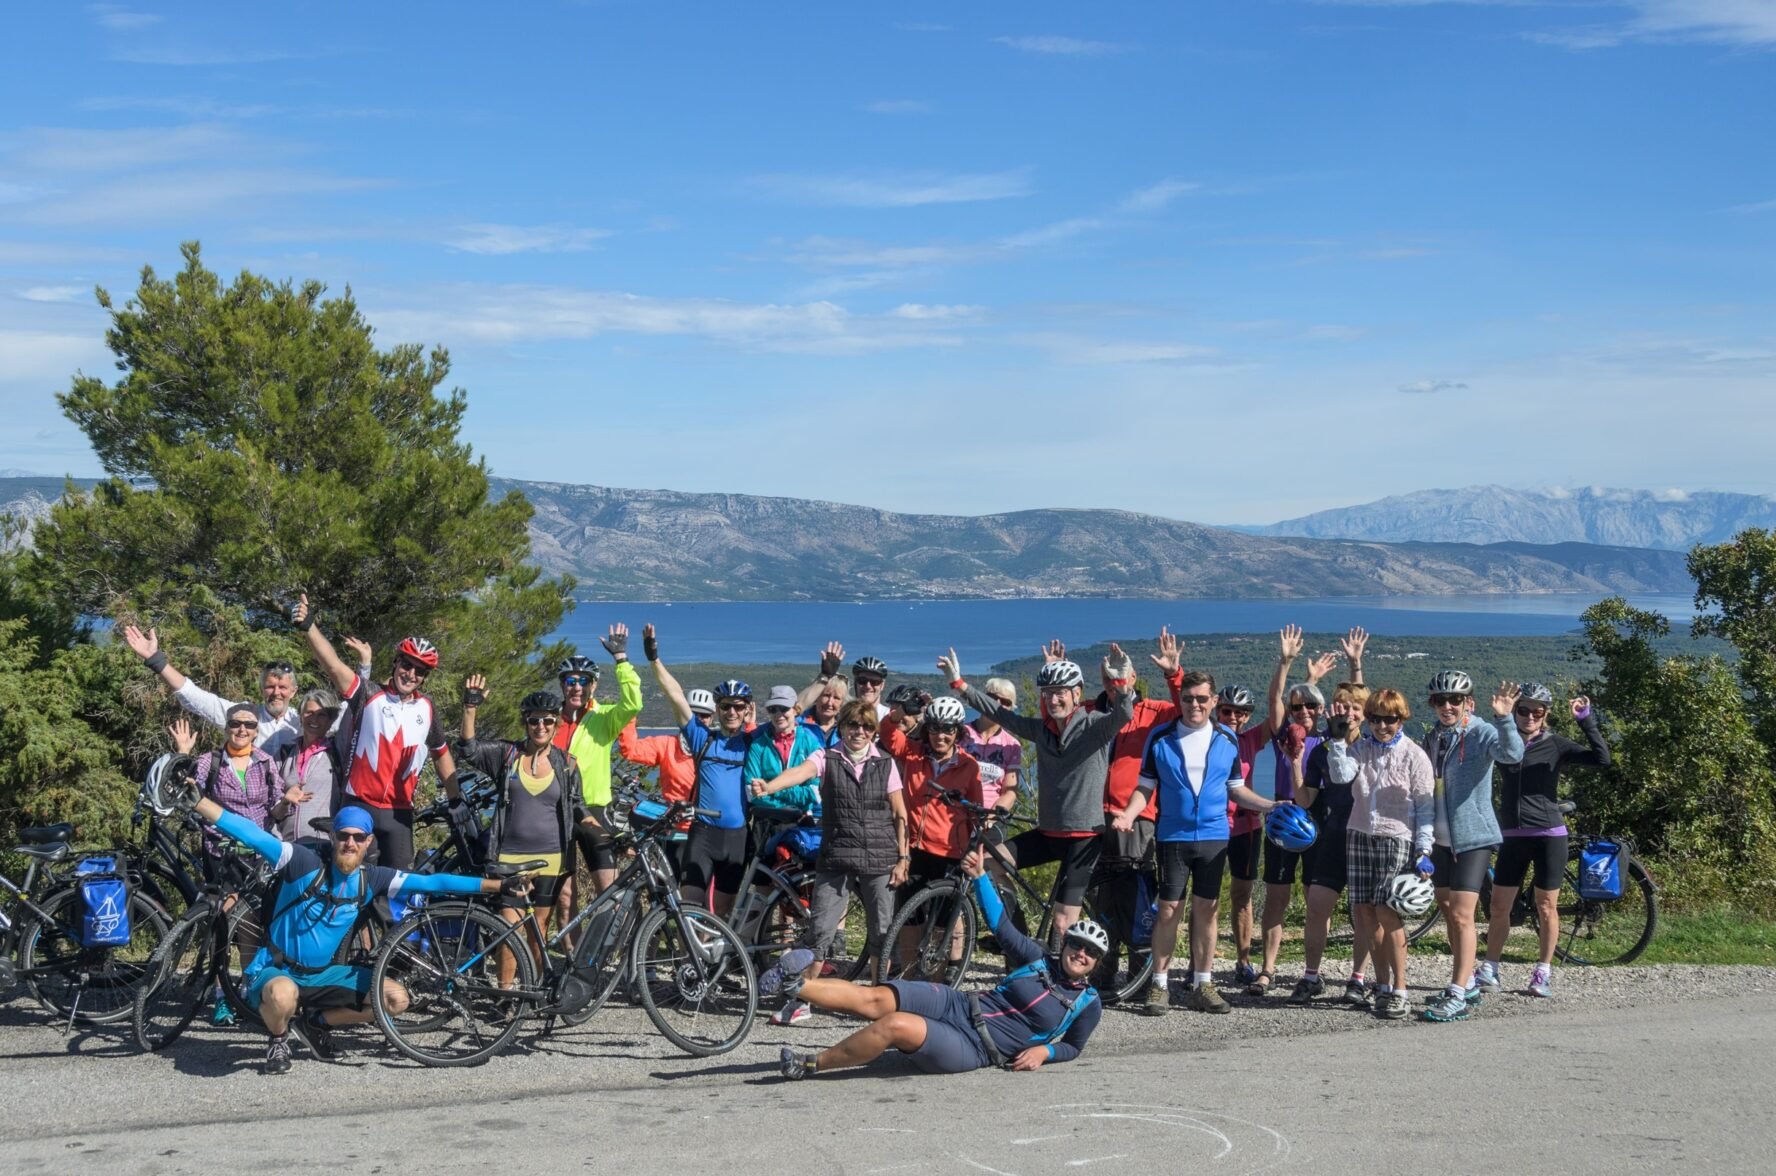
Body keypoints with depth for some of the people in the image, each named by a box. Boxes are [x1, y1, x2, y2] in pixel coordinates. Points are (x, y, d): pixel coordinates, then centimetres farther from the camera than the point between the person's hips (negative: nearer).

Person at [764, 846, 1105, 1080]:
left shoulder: (1089, 1004, 3)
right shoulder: (1037, 960, 9)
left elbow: (1073, 1047, 14)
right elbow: (1000, 924, 11)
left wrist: (1044, 1051, -7)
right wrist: (979, 875, 1)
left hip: (971, 1049, -4)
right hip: (955, 1005, 4)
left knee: (896, 1025, -29)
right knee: (874, 999, -20)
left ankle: (811, 1065, -16)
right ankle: (794, 985, -11)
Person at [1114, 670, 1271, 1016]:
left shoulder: (1227, 740, 6)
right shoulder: (1160, 738, 0)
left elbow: (1236, 789, 12)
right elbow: (1146, 786, 3)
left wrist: (1271, 806, 0)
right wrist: (1129, 813, -14)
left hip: (1214, 836, 2)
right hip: (1173, 836, -2)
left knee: (1207, 909, 6)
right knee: (1169, 909, -2)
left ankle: (1203, 985, 13)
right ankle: (1159, 985, 5)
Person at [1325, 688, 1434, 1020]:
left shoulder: (1414, 755, -1)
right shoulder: (1360, 748, 10)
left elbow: (1425, 806, -2)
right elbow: (1341, 775, -7)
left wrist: (1424, 850, -7)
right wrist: (1339, 739, -10)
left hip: (1396, 837, -5)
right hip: (1359, 835, 5)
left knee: (1387, 911, -13)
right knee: (1363, 912, 0)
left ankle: (1398, 988, -6)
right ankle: (1382, 984, 10)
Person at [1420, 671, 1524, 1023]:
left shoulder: (1481, 734, -11)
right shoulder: (1432, 738, 9)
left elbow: (1513, 753, -32)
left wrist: (1503, 718, -49)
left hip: (1473, 837, -7)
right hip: (1443, 839, 7)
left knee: (1462, 916, -12)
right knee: (1448, 912, 15)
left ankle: (1458, 998, -12)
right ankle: (1467, 983, 29)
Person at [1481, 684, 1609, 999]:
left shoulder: (1554, 745, -2)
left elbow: (1601, 758, -11)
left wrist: (1586, 720, -20)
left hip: (1549, 835, -2)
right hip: (1513, 837, 2)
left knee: (1546, 907, 4)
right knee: (1499, 906, 4)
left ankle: (1543, 973, 15)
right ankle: (1489, 972, 13)